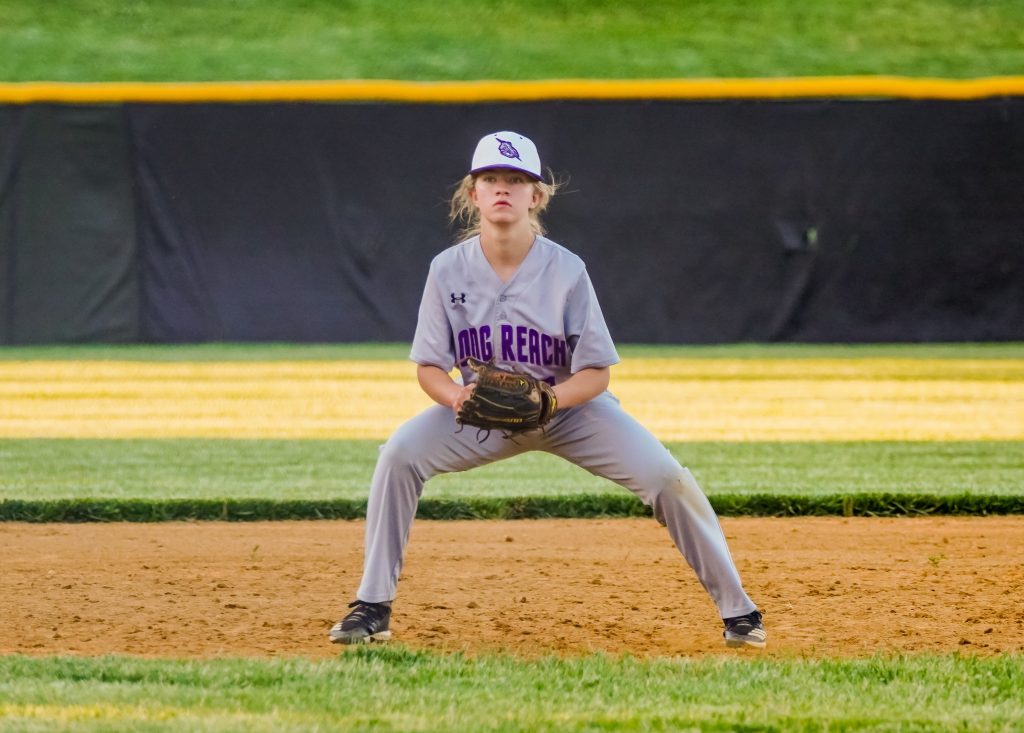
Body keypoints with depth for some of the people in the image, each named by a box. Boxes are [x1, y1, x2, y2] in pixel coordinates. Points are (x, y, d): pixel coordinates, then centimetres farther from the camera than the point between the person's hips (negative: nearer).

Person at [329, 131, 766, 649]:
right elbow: (429, 366, -9)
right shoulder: (450, 270, -15)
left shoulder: (565, 270, -21)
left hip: (569, 405, -1)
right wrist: (456, 396, -32)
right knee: (399, 455, -22)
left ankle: (737, 609, -5)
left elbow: (596, 373, -17)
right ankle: (373, 608, -13)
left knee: (665, 476, -20)